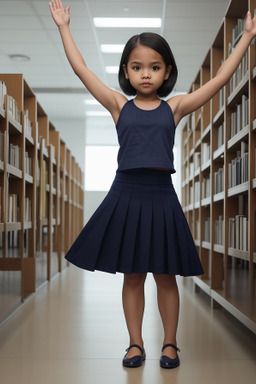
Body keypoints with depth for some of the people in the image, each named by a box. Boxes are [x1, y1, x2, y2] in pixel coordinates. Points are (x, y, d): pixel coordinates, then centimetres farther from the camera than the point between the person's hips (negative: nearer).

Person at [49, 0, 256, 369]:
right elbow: (82, 70, 3)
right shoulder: (119, 104, 4)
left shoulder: (175, 107, 5)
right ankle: (136, 343, 21)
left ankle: (170, 343, 22)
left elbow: (220, 79, 4)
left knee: (165, 275, 8)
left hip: (161, 195, 0)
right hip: (125, 193, 0)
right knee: (132, 276, 9)